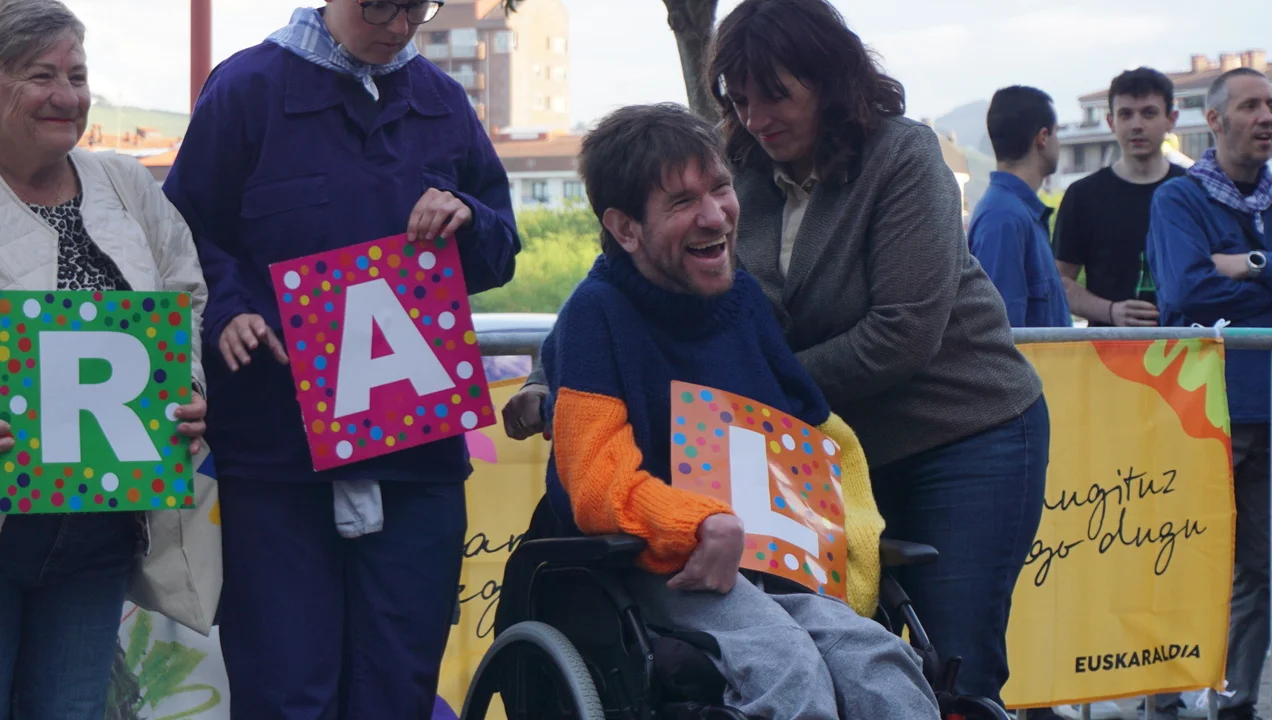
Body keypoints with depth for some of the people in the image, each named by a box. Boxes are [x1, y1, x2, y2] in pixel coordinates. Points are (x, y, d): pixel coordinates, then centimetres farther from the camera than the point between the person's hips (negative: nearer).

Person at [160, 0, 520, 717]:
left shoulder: (444, 102, 12)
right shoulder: (248, 87, 0)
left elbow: (501, 254, 17)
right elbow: (189, 238, 2)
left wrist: (467, 219, -5)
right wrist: (227, 311, -17)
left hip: (418, 450, 4)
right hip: (276, 452, -3)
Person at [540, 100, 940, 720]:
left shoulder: (745, 298, 13)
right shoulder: (598, 313, -6)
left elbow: (826, 441, 21)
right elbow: (596, 482, -13)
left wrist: (851, 532, 0)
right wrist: (703, 523, -31)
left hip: (775, 560, 6)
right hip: (661, 568, -5)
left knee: (881, 666, -24)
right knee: (788, 667, -33)